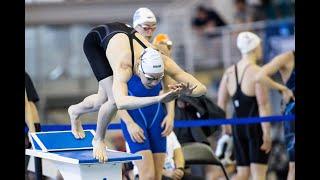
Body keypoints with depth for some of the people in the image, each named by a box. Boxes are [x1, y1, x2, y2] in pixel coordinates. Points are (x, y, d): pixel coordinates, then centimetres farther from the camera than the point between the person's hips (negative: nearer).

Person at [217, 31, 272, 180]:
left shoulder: (229, 72, 8)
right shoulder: (257, 72, -11)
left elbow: (221, 103, 10)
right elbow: (263, 105, -16)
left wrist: (225, 126, 21)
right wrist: (267, 134, -16)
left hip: (238, 127, 6)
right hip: (256, 126, -6)